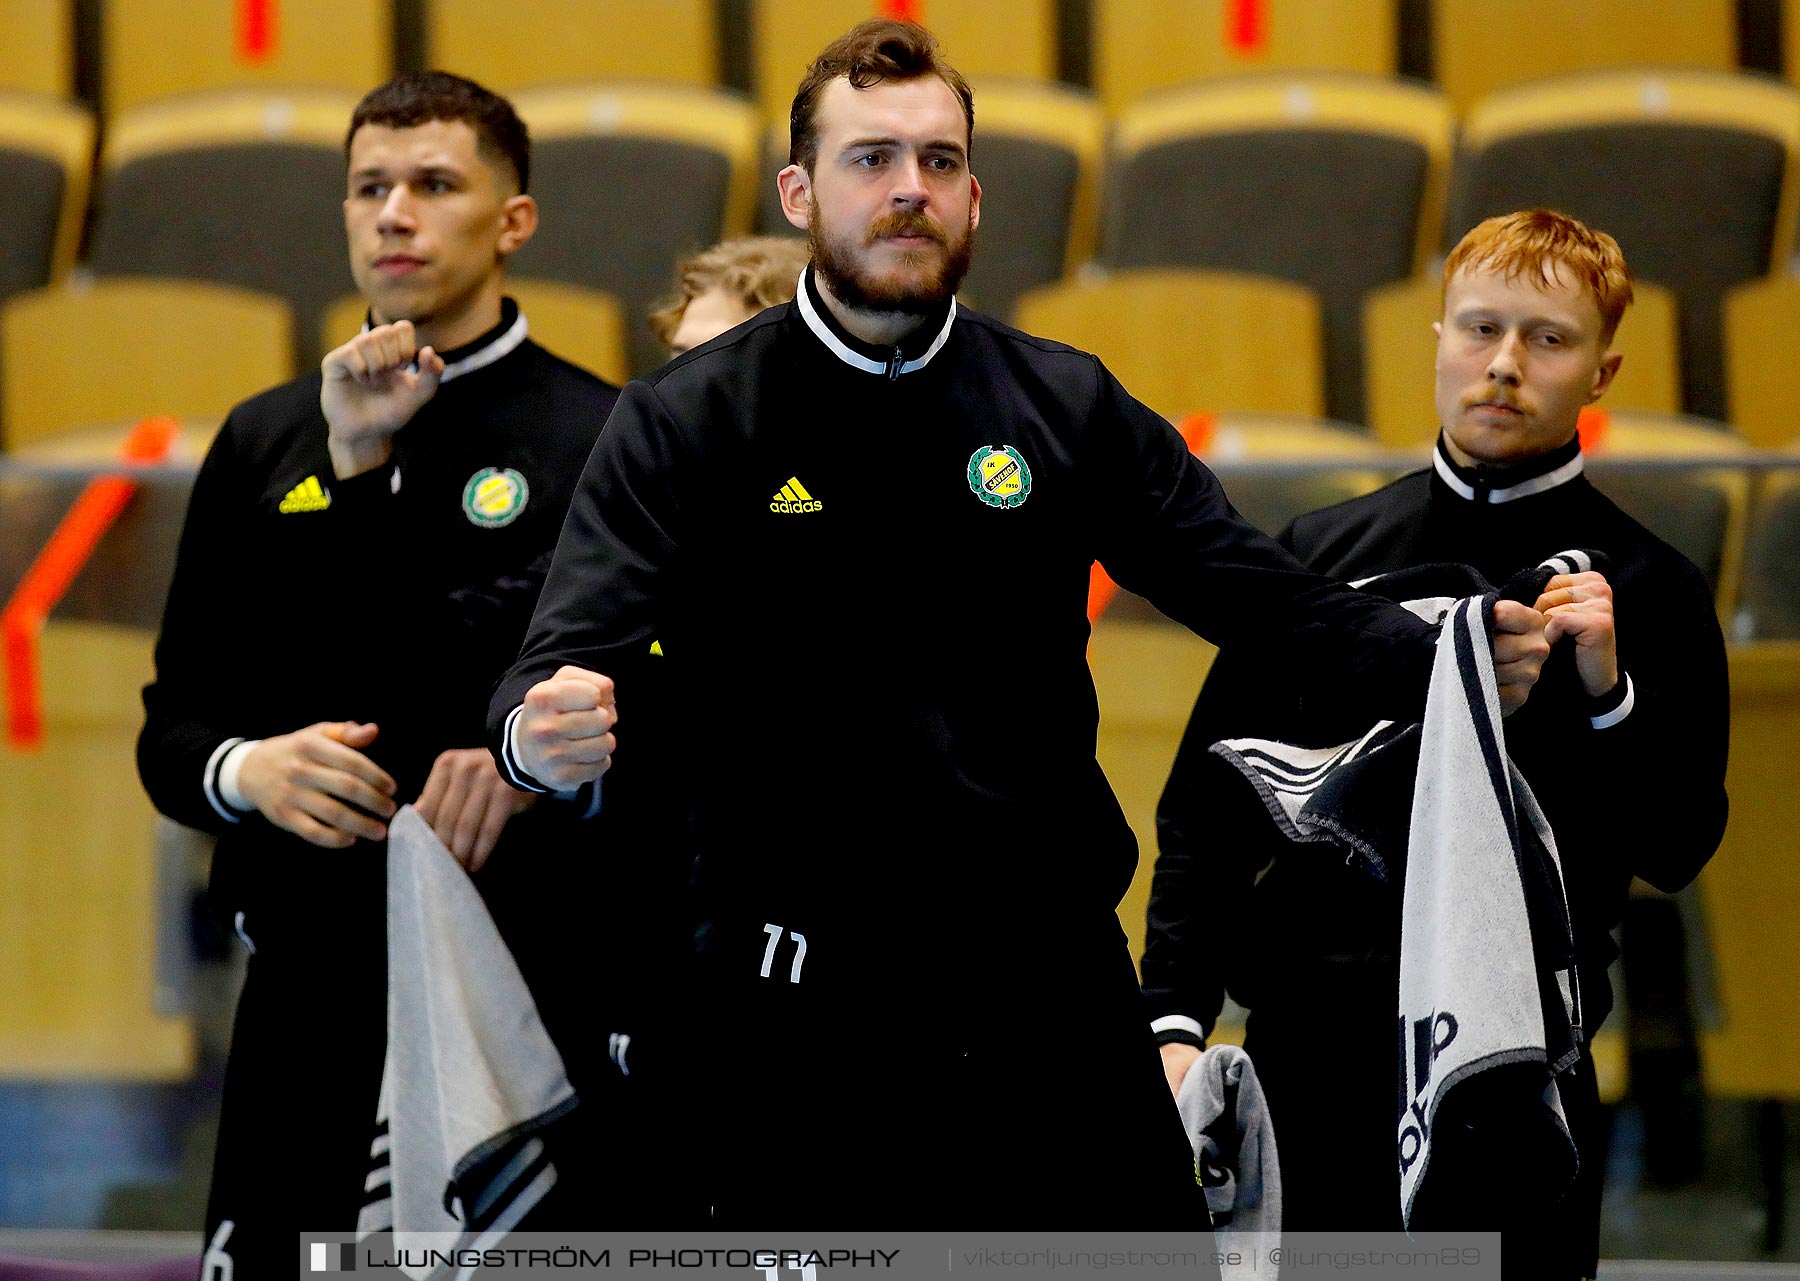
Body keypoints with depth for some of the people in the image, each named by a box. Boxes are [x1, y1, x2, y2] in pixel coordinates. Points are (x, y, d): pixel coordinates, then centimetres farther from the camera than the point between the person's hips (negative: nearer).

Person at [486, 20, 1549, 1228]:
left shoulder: (1066, 406, 9)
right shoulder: (686, 424, 0)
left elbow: (1266, 596, 6)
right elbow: (575, 654, -10)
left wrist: (1455, 662, -12)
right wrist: (542, 730, -34)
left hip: (1050, 990, 3)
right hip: (803, 1009, -2)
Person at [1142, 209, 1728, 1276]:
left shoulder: (1648, 591, 3)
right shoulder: (1323, 552, 10)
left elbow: (1678, 849, -2)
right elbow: (1207, 807, 11)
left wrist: (1607, 690, -17)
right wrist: (1178, 1018, 0)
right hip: (1306, 1056, 2)